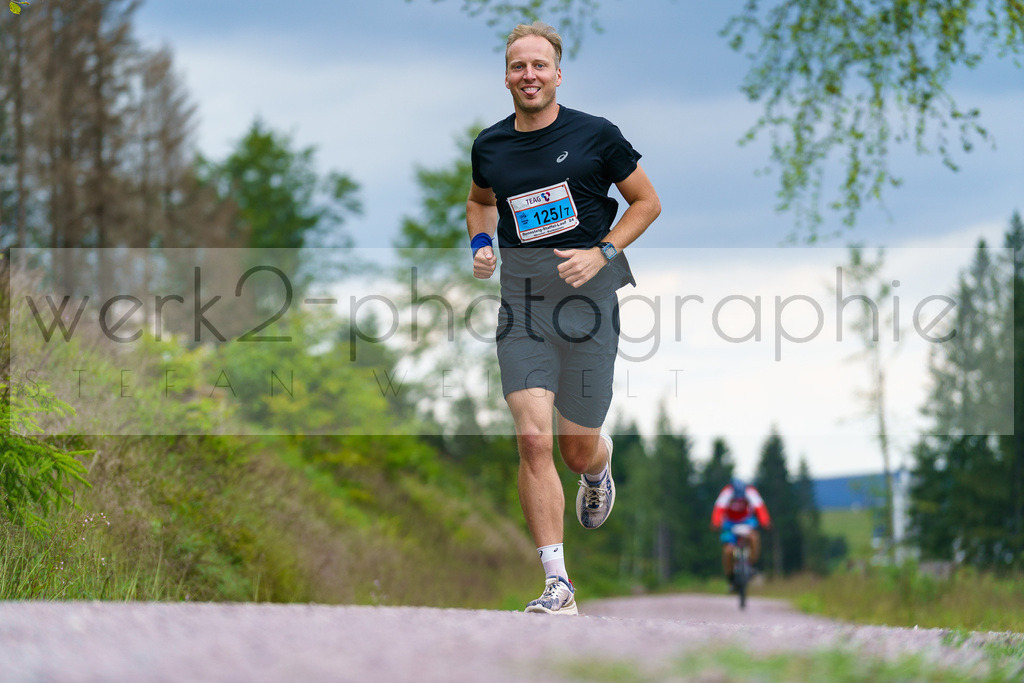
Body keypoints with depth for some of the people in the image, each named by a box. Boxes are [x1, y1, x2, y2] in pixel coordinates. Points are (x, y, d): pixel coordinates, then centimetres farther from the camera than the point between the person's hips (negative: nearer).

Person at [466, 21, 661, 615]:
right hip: (523, 305, 1)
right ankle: (557, 584, -14)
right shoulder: (490, 146, 6)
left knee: (579, 450, 7)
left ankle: (601, 464, 48)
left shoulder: (596, 135, -3)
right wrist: (481, 244, 7)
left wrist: (601, 253, -8)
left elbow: (647, 202, 6)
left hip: (588, 302, -1)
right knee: (534, 440, -15)